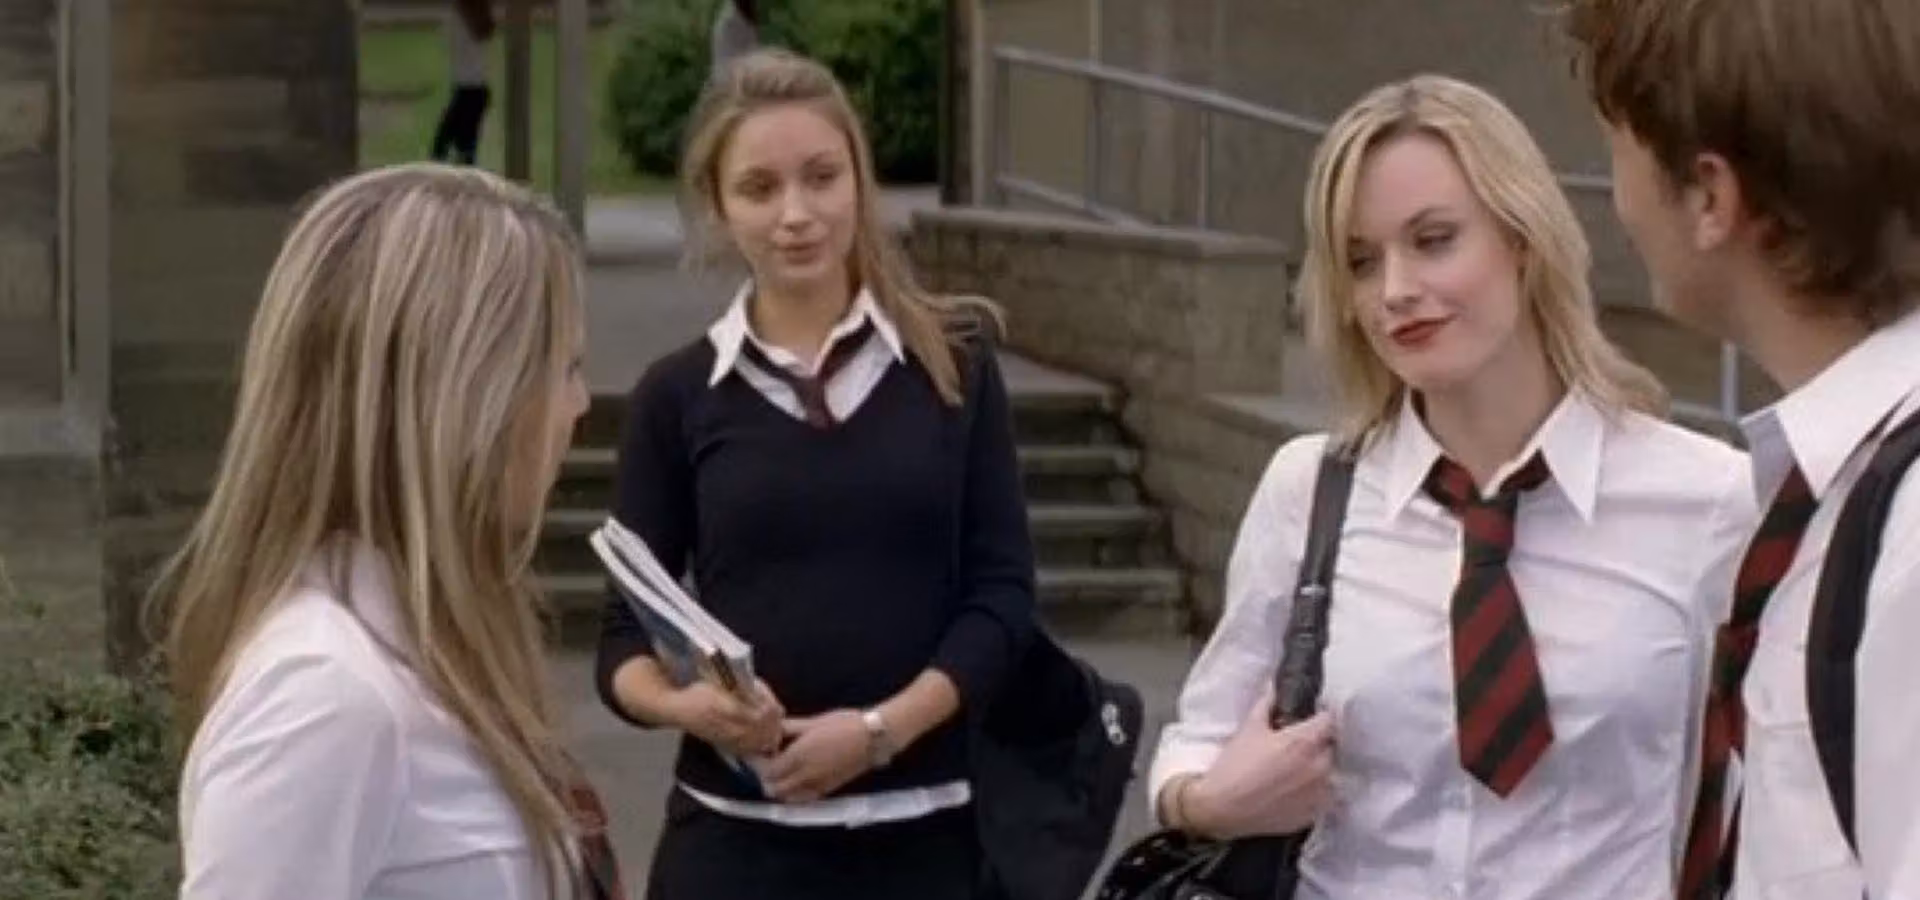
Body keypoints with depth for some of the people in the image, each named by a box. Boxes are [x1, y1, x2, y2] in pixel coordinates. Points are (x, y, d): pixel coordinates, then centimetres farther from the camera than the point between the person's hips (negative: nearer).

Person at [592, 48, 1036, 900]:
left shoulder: (952, 363, 3)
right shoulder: (677, 395, 3)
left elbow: (1002, 593, 0)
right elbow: (625, 635, 5)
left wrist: (880, 728, -15)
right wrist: (686, 704, -18)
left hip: (928, 832, 0)